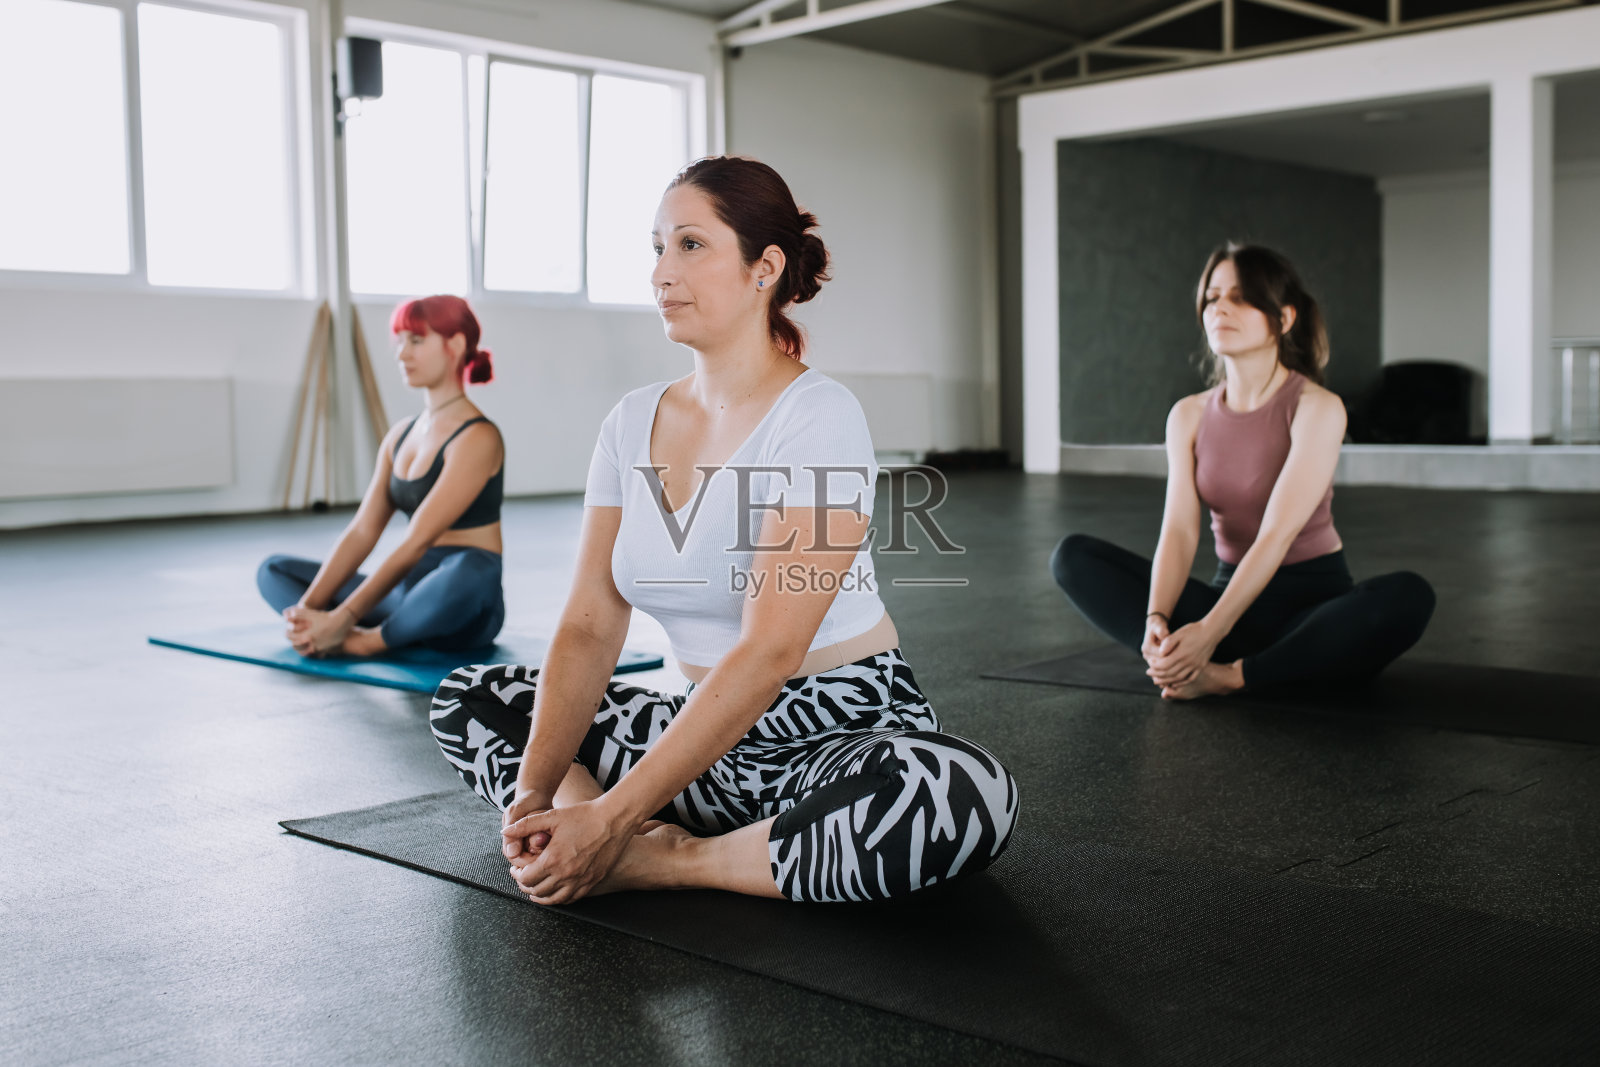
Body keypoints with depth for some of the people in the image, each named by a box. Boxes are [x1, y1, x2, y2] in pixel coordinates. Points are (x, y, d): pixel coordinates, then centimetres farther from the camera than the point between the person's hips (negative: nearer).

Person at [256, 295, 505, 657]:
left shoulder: (476, 438, -14)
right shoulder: (401, 435, 11)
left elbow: (416, 542, -21)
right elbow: (362, 530, 3)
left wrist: (343, 618, -25)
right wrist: (308, 607, -10)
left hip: (464, 606, -8)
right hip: (410, 592, 8)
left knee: (468, 572, -43)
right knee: (274, 570, 7)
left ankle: (364, 641, -19)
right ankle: (339, 636, -23)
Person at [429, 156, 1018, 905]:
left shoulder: (817, 418, -17)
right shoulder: (633, 423, 4)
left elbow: (767, 654, -25)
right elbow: (588, 628, -2)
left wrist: (611, 819, -28)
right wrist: (537, 793, -19)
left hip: (848, 730, -6)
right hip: (709, 735, 6)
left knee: (961, 799, -38)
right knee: (467, 698, 3)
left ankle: (672, 861, -19)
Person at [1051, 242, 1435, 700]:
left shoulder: (1317, 408, -13)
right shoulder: (1189, 415, 2)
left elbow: (1277, 534, -23)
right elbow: (1178, 530, -9)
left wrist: (1208, 631, -34)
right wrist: (1157, 620, -29)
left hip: (1315, 599, -3)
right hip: (1232, 595, 4)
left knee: (1408, 597, -37)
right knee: (1073, 555, -12)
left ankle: (1228, 676, -30)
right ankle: (1182, 662, -32)